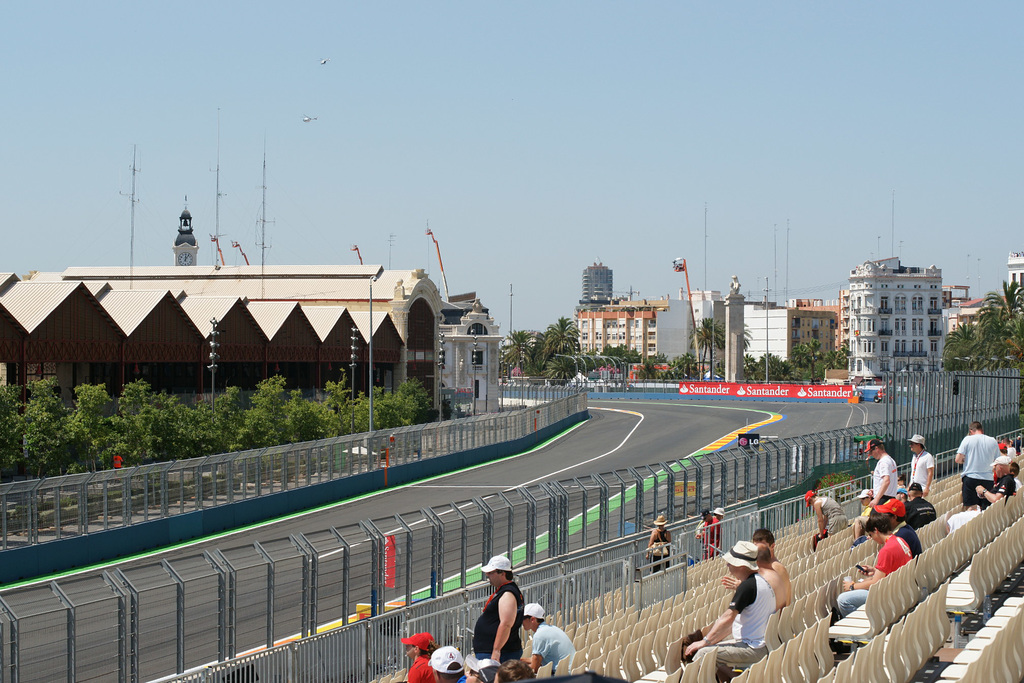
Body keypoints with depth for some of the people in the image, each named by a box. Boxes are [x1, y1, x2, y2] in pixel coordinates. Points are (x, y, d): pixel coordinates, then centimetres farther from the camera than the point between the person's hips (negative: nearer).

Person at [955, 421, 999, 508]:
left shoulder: (968, 439, -2)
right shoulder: (993, 441, 6)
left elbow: (958, 460, -4)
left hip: (970, 479, -3)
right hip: (987, 479, 3)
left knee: (969, 508, -2)